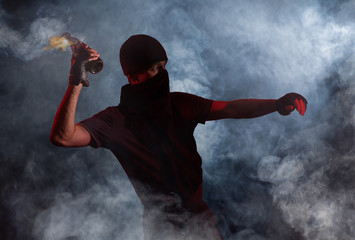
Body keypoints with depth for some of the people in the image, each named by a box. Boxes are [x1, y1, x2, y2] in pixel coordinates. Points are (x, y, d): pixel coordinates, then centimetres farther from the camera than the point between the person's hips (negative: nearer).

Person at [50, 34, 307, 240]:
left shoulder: (180, 105, -1)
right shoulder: (117, 120, -13)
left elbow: (230, 108, -6)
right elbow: (63, 137, -25)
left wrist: (276, 104, -19)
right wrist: (76, 84, -34)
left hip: (200, 215, 4)